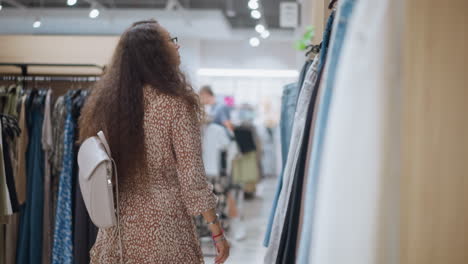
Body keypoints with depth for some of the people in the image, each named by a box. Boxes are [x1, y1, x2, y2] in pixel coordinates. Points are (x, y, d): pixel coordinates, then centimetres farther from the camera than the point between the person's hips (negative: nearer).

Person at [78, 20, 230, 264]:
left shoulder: (105, 99, 2)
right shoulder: (176, 103, -14)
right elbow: (192, 176, -14)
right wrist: (217, 230, -6)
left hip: (119, 230, 5)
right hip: (164, 230, -5)